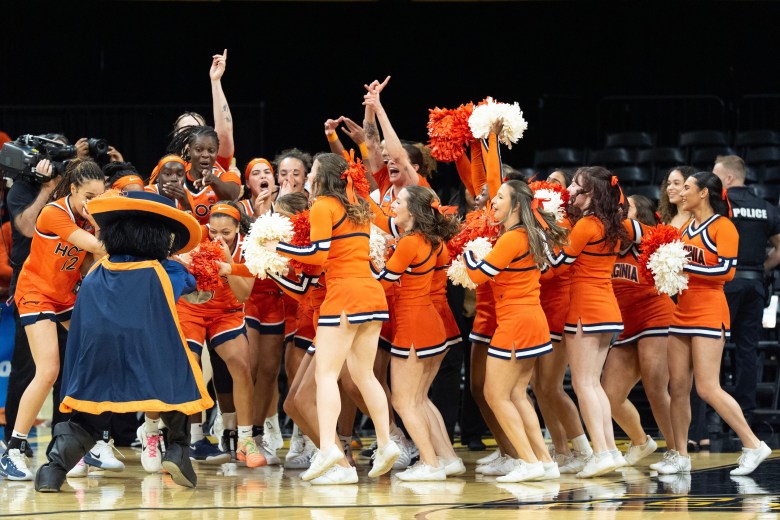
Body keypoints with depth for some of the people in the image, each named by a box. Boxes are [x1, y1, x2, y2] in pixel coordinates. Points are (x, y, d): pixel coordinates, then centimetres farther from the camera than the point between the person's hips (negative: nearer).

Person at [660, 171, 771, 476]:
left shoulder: (722, 226, -7)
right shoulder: (687, 228, 16)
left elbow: (727, 270, -17)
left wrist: (684, 267, -18)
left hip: (709, 313, -8)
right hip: (683, 312, 8)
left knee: (707, 389, -13)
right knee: (678, 388, 3)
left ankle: (753, 445, -4)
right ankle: (681, 457, 9)